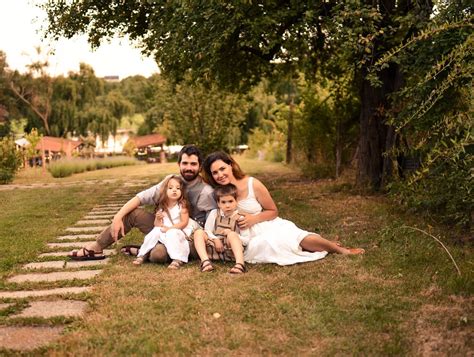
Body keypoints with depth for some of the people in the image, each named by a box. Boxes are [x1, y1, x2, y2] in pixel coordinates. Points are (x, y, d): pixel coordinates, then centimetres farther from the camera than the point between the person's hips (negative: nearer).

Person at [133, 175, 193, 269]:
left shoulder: (182, 205, -6)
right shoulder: (161, 208, 4)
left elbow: (184, 222, -11)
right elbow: (157, 225, 7)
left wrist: (170, 228, -19)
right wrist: (158, 219, -16)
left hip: (178, 231, -4)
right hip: (164, 231, 4)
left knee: (172, 234, -33)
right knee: (155, 231, -22)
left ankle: (177, 259, -39)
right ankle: (142, 255, -11)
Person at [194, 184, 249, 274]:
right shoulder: (214, 213, 11)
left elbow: (246, 240, -2)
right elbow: (207, 231, 6)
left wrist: (231, 234, -15)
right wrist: (215, 239, -12)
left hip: (232, 251, -3)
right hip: (214, 249, 3)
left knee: (232, 234, -31)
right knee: (199, 232, -14)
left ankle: (240, 264, -48)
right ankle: (205, 261, -35)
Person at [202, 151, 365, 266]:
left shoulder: (252, 184, -12)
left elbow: (273, 211, -1)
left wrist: (253, 218, -18)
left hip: (270, 227, -1)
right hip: (248, 239, 1)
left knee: (301, 238, -27)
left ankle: (341, 250, 0)